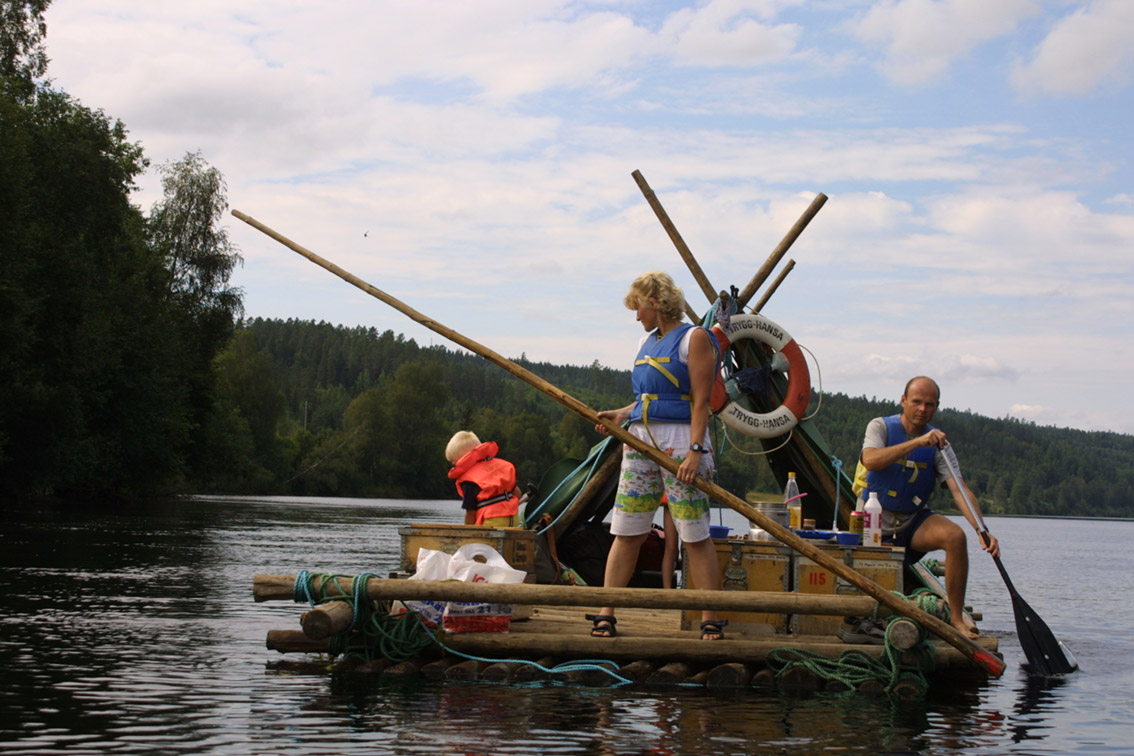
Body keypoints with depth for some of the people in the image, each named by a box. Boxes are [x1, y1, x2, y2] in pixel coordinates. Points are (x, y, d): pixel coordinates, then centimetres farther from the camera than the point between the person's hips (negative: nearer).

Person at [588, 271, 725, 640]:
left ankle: (710, 620, -1)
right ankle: (606, 615, 1)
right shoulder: (647, 341, 20)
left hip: (682, 443, -7)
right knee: (625, 533, 1)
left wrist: (695, 451, -18)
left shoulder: (694, 338, -3)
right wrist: (621, 414, 8)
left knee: (695, 535, -5)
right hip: (640, 441, 7)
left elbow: (700, 401, -10)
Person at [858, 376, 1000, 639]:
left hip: (914, 521, 2)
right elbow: (870, 461, -27)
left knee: (955, 536, -26)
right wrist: (918, 442, -35)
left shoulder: (937, 443, 0)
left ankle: (956, 617, -19)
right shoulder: (881, 427, -6)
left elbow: (959, 489, -11)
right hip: (876, 520, -2)